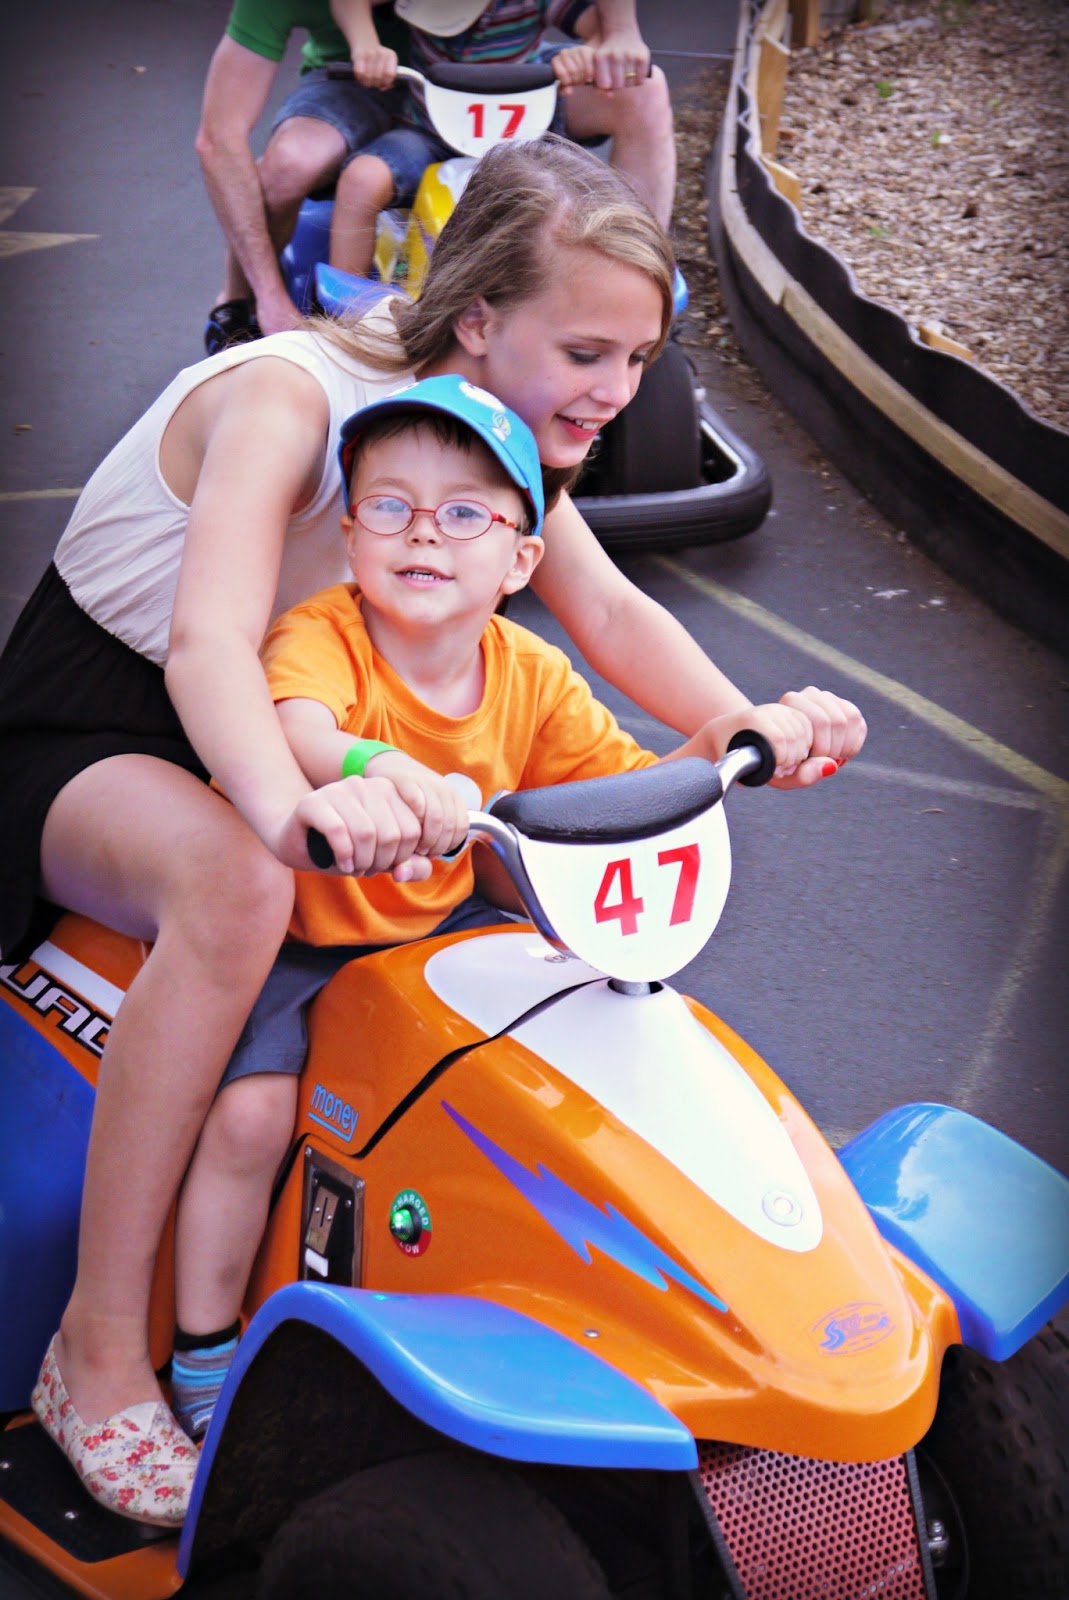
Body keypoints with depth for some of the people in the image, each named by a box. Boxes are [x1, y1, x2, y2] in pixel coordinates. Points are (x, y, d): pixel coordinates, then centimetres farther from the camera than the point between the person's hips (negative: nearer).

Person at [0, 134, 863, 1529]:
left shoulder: (493, 419, -3)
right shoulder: (285, 395, -27)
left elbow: (610, 610, -5)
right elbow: (208, 641, -41)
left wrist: (748, 725, -25)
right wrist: (293, 804, -62)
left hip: (265, 724, 8)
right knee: (240, 884, -40)